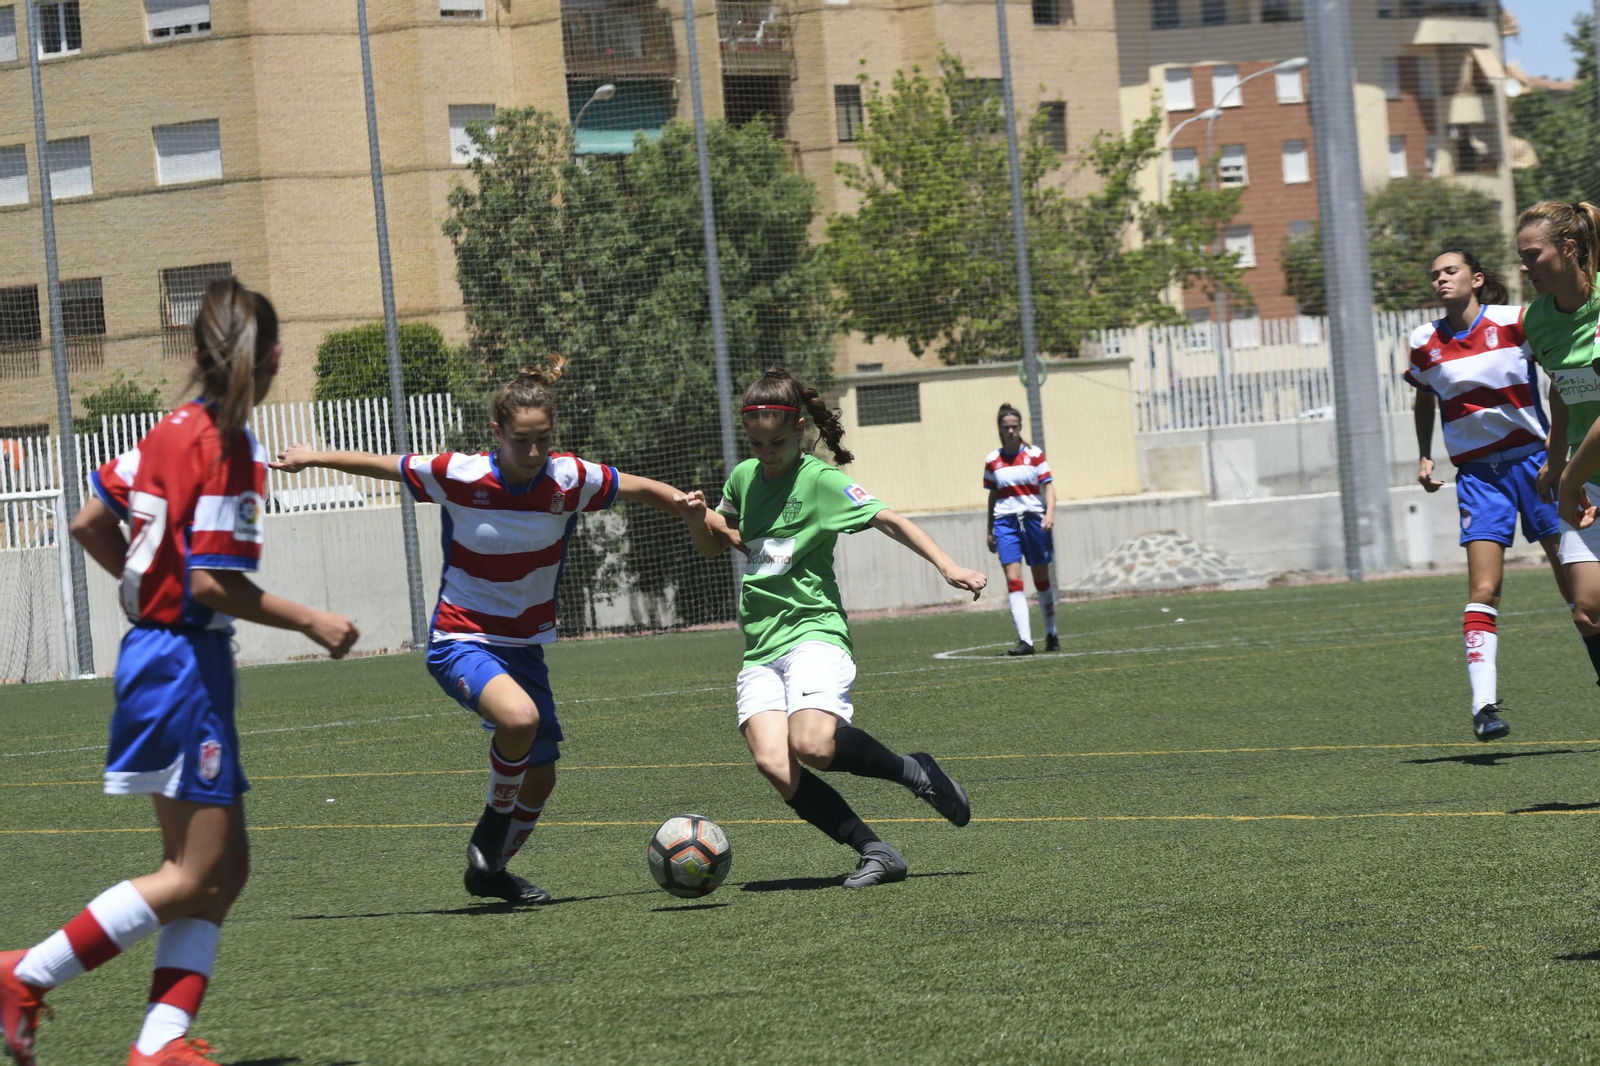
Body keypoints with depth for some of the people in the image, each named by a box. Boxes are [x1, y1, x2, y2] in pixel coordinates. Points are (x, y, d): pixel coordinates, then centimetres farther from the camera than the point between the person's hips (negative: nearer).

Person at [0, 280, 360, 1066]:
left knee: (223, 868, 10)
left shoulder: (174, 430, 9)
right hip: (187, 664, -9)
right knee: (195, 877, -4)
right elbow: (214, 582, -20)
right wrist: (311, 622, -12)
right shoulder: (230, 449, -16)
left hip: (155, 646, 9)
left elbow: (88, 523, 15)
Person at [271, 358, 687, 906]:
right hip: (461, 641, -5)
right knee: (519, 717, -34)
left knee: (540, 776, 11)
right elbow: (379, 465, -1)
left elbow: (645, 489, 4)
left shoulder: (572, 479, -11)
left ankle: (489, 870, 35)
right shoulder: (457, 475, -17)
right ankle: (495, 819, -8)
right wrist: (312, 458, 6)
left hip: (525, 645, 5)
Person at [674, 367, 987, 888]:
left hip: (813, 630, -5)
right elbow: (716, 544, 30)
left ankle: (913, 770, -3)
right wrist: (697, 520, 6)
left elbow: (888, 520, -10)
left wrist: (947, 566, -24)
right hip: (760, 647, 5)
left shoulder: (822, 481, -3)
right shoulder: (743, 477, 15)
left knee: (812, 743, -31)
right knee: (773, 763, -20)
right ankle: (876, 853, -14)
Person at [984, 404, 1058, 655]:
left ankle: (1051, 634, 22)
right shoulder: (992, 460, 7)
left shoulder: (1035, 455, 2)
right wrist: (990, 531, 12)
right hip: (1006, 522, 1)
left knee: (1042, 580, 7)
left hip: (1034, 519, -1)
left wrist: (1050, 512, -16)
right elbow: (993, 496, 13)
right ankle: (1025, 640, -17)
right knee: (1013, 580, -12)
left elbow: (1048, 486, 0)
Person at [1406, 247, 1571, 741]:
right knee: (1483, 591, -12)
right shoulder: (1425, 343, 3)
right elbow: (1425, 400, 21)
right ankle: (1483, 705, -16)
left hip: (1535, 458, -1)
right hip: (1477, 473, 1)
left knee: (1576, 582, 0)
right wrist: (1424, 456, 13)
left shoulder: (1516, 323, -7)